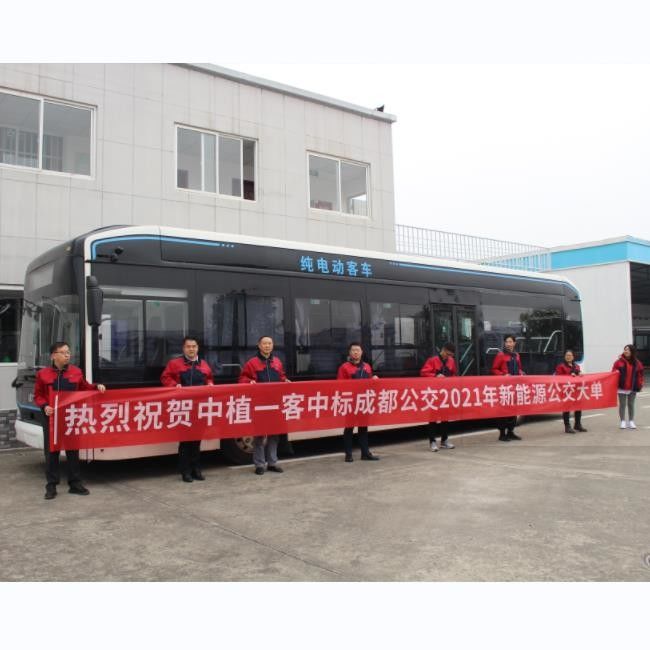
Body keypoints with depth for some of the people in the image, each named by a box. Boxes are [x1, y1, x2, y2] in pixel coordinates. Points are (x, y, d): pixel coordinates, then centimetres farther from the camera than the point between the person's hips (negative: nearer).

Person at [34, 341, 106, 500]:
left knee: (73, 450, 7)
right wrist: (44, 406, -14)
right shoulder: (43, 374, -1)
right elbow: (38, 396, 3)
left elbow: (85, 388, 13)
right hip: (51, 417, -1)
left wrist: (97, 386, -4)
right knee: (51, 451, 4)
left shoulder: (76, 372, 3)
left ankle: (75, 483, 17)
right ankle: (51, 486, 12)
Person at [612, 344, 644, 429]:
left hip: (633, 388, 2)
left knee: (631, 404, 11)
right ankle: (623, 422, 10)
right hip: (622, 387, -2)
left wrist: (640, 385, 0)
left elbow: (640, 375, 6)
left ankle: (631, 421, 19)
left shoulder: (637, 363, 3)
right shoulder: (619, 361, -4)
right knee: (622, 404, 3)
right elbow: (614, 372, -1)